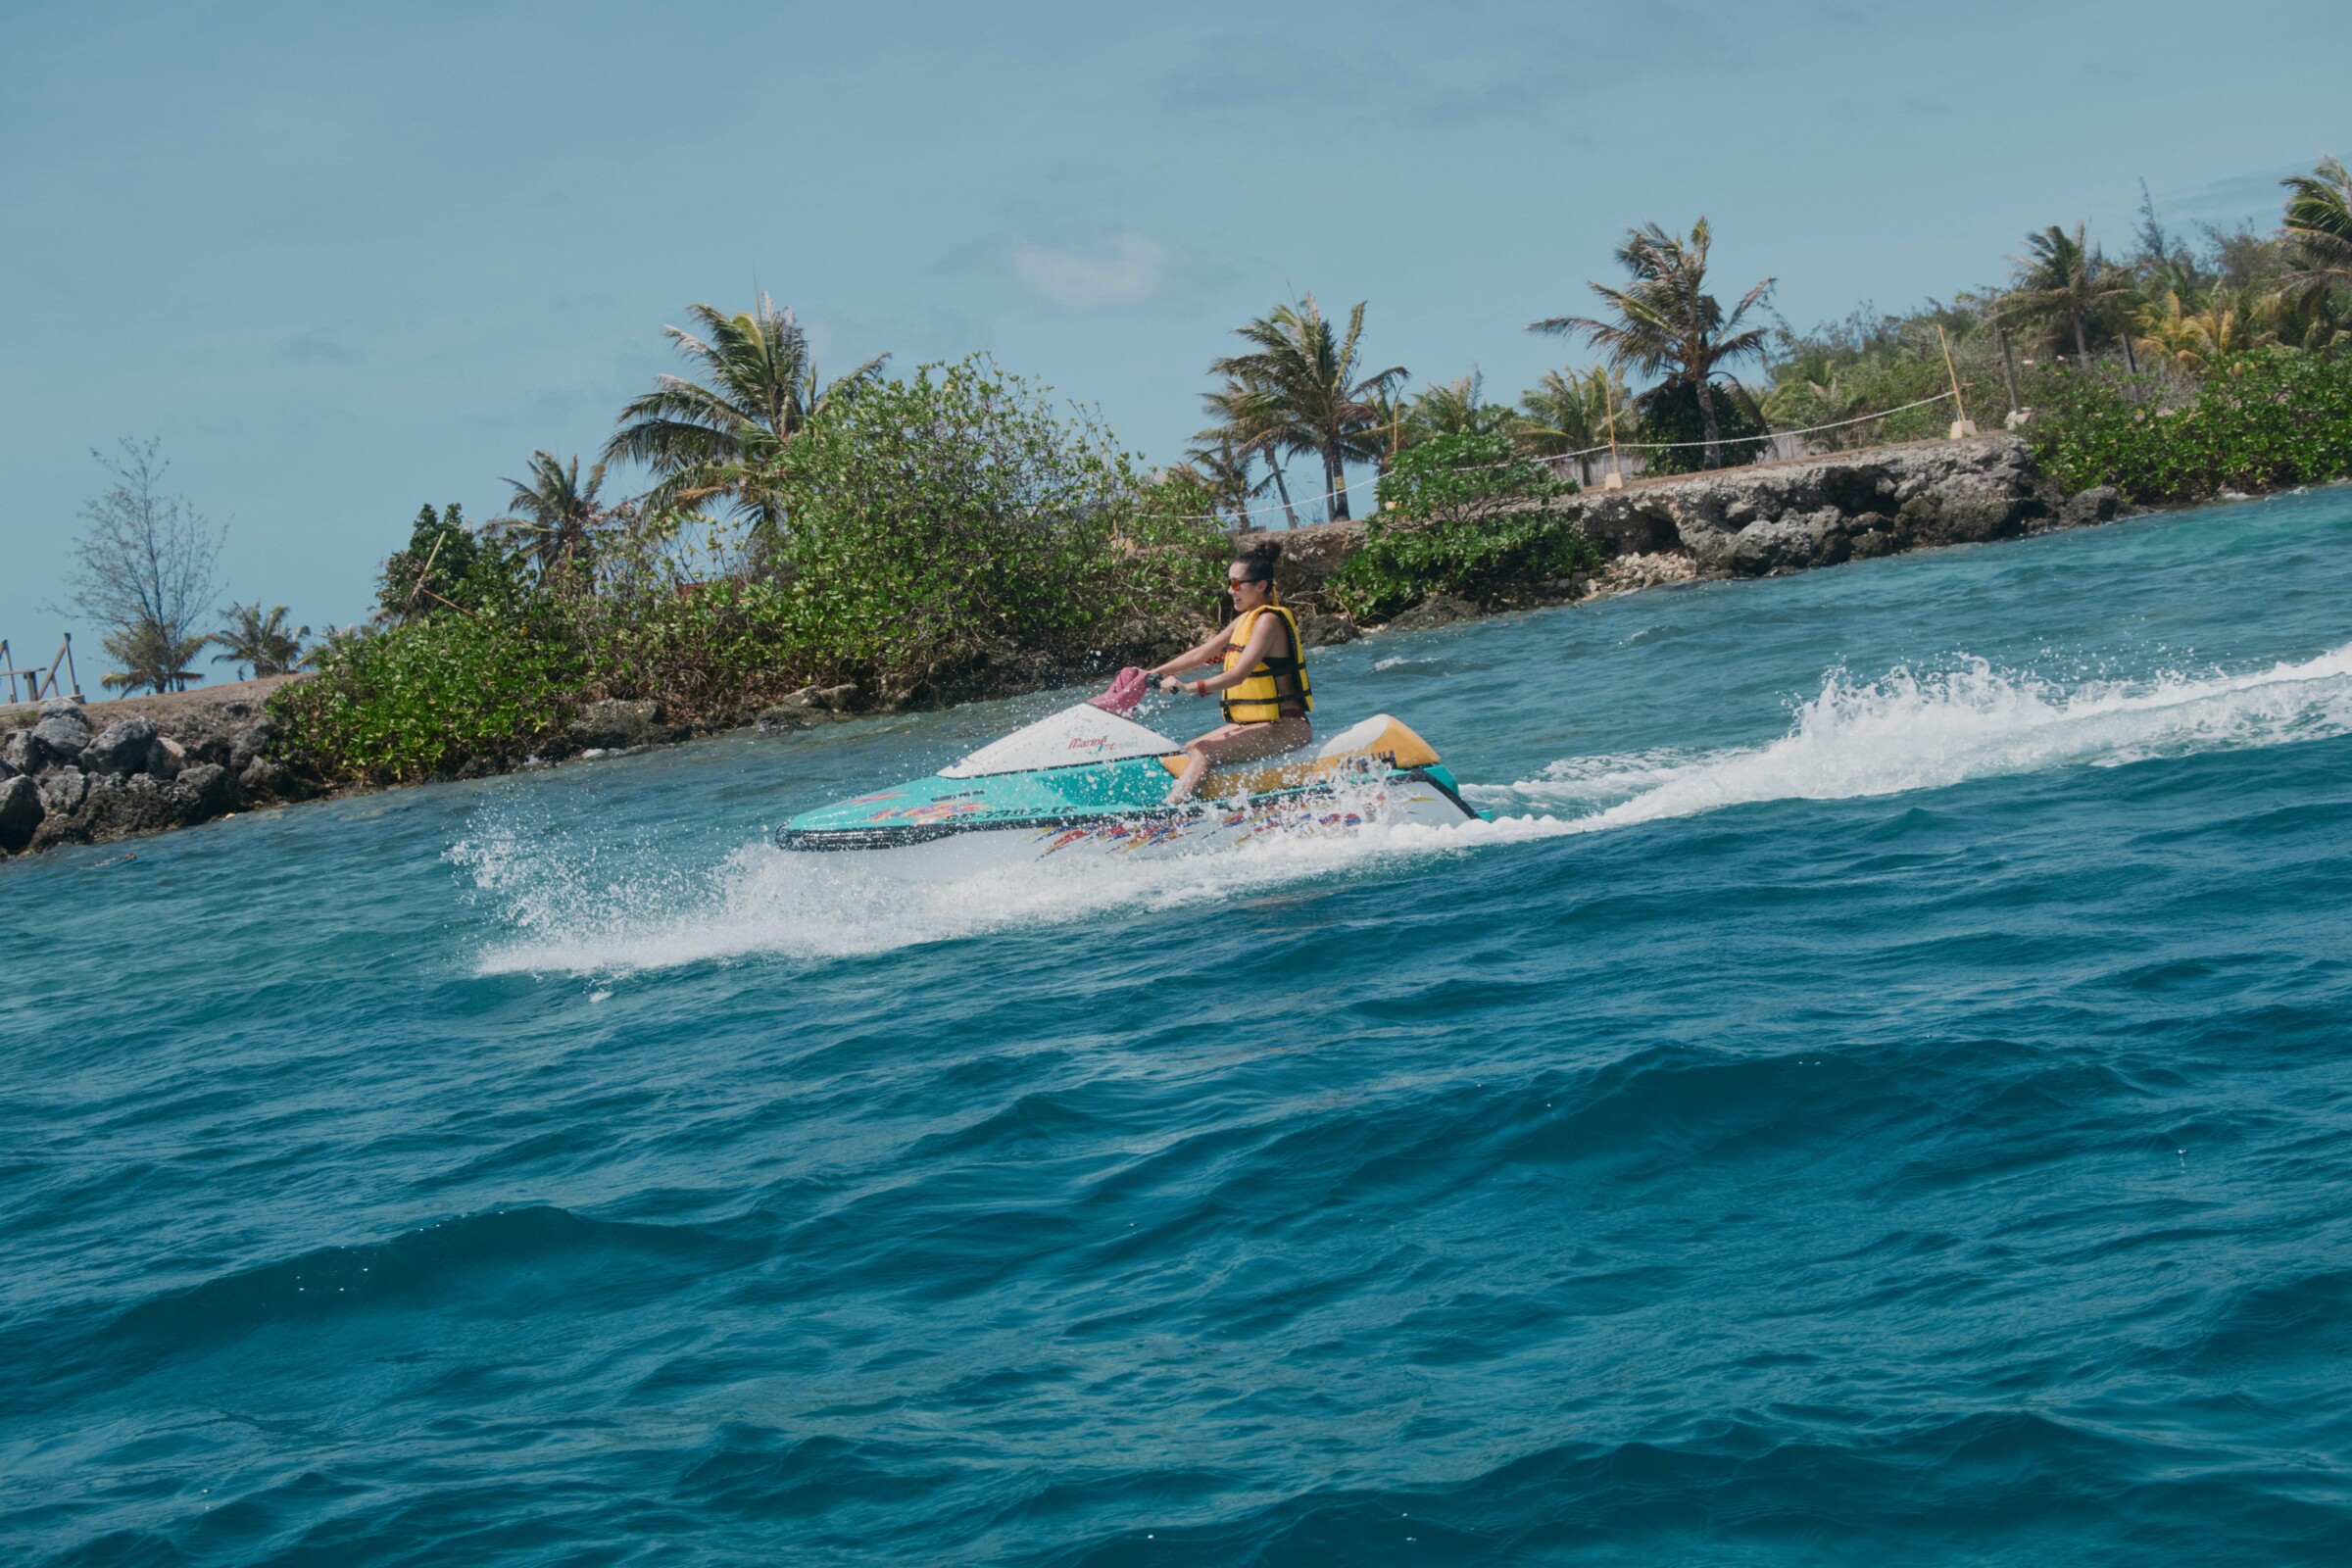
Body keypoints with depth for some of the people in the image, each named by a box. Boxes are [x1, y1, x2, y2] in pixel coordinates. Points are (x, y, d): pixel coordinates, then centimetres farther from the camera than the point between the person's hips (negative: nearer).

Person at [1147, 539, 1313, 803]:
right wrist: (1152, 673, 11)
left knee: (1202, 753, -25)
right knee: (1187, 752, 3)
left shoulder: (1268, 621, -15)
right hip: (1254, 722, 11)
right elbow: (1199, 655, 18)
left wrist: (1188, 687, -31)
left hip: (1286, 727, -11)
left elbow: (1239, 674, -25)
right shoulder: (1244, 620, 15)